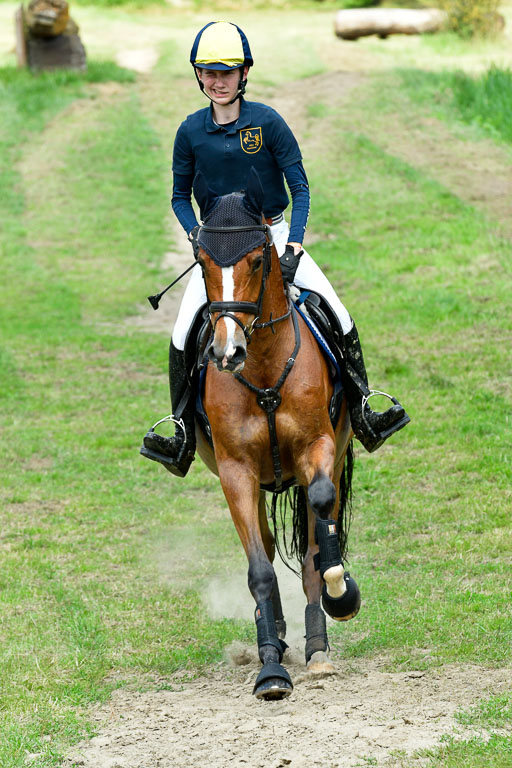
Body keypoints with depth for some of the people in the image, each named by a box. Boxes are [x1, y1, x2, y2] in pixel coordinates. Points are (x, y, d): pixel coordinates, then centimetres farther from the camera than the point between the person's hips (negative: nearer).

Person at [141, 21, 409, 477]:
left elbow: (300, 187, -4)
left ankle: (361, 412, -2)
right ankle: (184, 432, -5)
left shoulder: (267, 123, -7)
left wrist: (294, 242, -17)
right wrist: (195, 232, -10)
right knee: (184, 332, -16)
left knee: (336, 312, -15)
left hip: (272, 234, -1)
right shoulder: (191, 132, -2)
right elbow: (180, 195, 10)